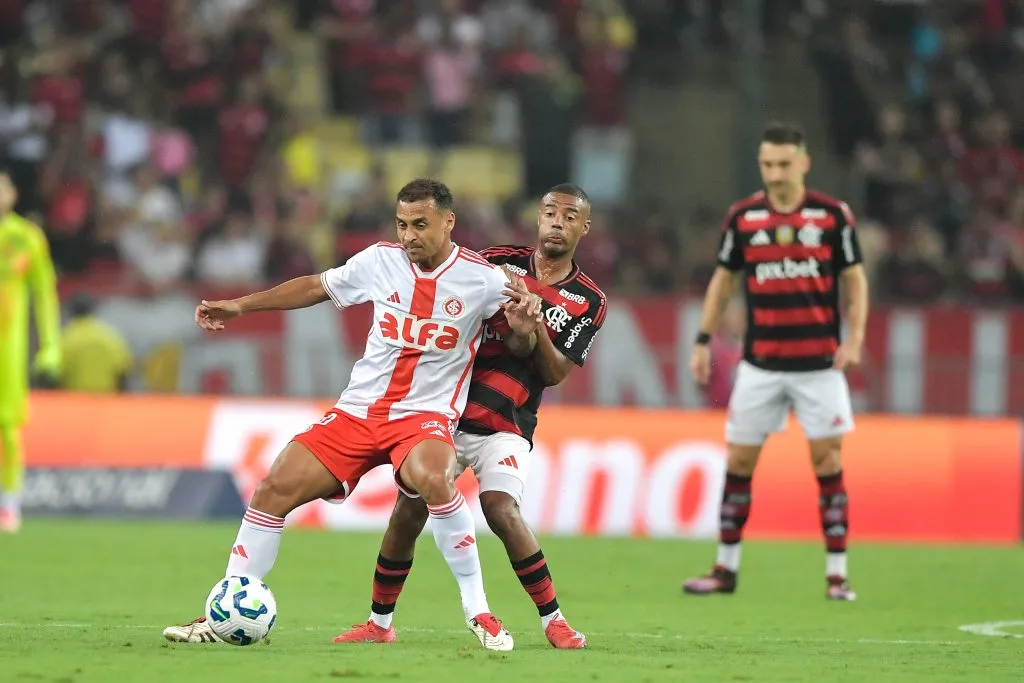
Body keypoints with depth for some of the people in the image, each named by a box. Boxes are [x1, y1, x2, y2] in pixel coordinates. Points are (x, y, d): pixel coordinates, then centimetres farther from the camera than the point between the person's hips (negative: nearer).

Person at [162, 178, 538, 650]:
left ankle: (478, 614, -24)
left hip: (425, 415, -4)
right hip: (358, 411, 4)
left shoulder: (482, 279, -8)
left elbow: (523, 346, 2)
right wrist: (239, 306, 14)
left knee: (433, 482, -37)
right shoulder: (381, 261, 1)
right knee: (274, 490, -8)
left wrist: (523, 327, -23)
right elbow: (315, 287, 16)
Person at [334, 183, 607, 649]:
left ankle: (553, 620, -12)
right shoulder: (498, 262, 4)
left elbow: (555, 373, -4)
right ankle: (379, 623, 13)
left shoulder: (588, 303, 3)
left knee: (501, 510, -24)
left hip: (506, 426, -2)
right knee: (408, 514, -3)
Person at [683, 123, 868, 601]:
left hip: (819, 364, -2)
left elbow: (854, 279, 4)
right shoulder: (742, 216, 2)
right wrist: (703, 338, 5)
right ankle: (726, 568, 15)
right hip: (760, 362, 2)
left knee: (827, 462, -4)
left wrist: (855, 337, -9)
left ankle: (836, 574, 3)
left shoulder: (833, 215, -3)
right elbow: (723, 279, 12)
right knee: (738, 461, 3)